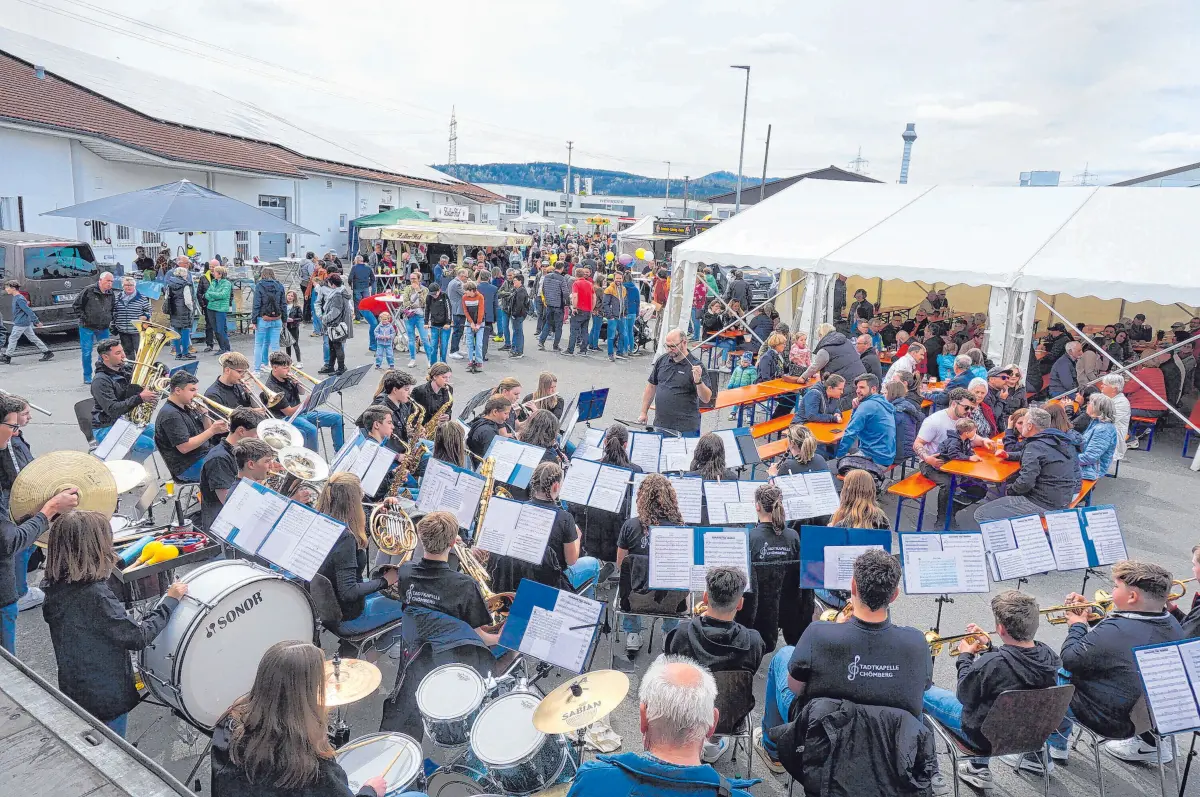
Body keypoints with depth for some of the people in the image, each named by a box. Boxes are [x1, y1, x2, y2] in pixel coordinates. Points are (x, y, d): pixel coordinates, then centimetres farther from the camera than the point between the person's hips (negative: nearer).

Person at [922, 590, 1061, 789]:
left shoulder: (990, 664, -36)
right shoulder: (1048, 655, -17)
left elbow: (963, 695, -16)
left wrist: (965, 656, -4)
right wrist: (988, 646, 5)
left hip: (987, 736, -6)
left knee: (924, 692, 11)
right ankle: (979, 767, 39)